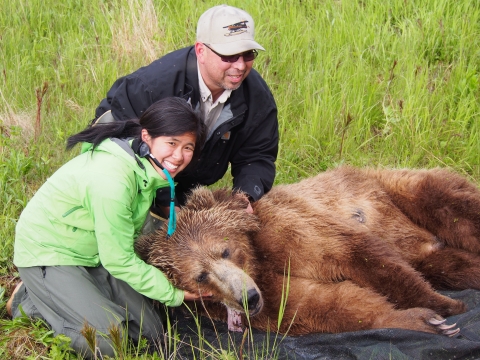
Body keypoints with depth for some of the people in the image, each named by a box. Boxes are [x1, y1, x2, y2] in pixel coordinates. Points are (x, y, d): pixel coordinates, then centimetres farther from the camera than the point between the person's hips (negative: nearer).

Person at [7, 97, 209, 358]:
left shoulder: (147, 164, -6)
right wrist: (175, 294, -17)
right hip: (47, 255, -9)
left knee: (153, 330, 1)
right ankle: (29, 301, 3)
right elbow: (119, 261, -25)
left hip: (93, 254, 9)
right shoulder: (112, 178, -33)